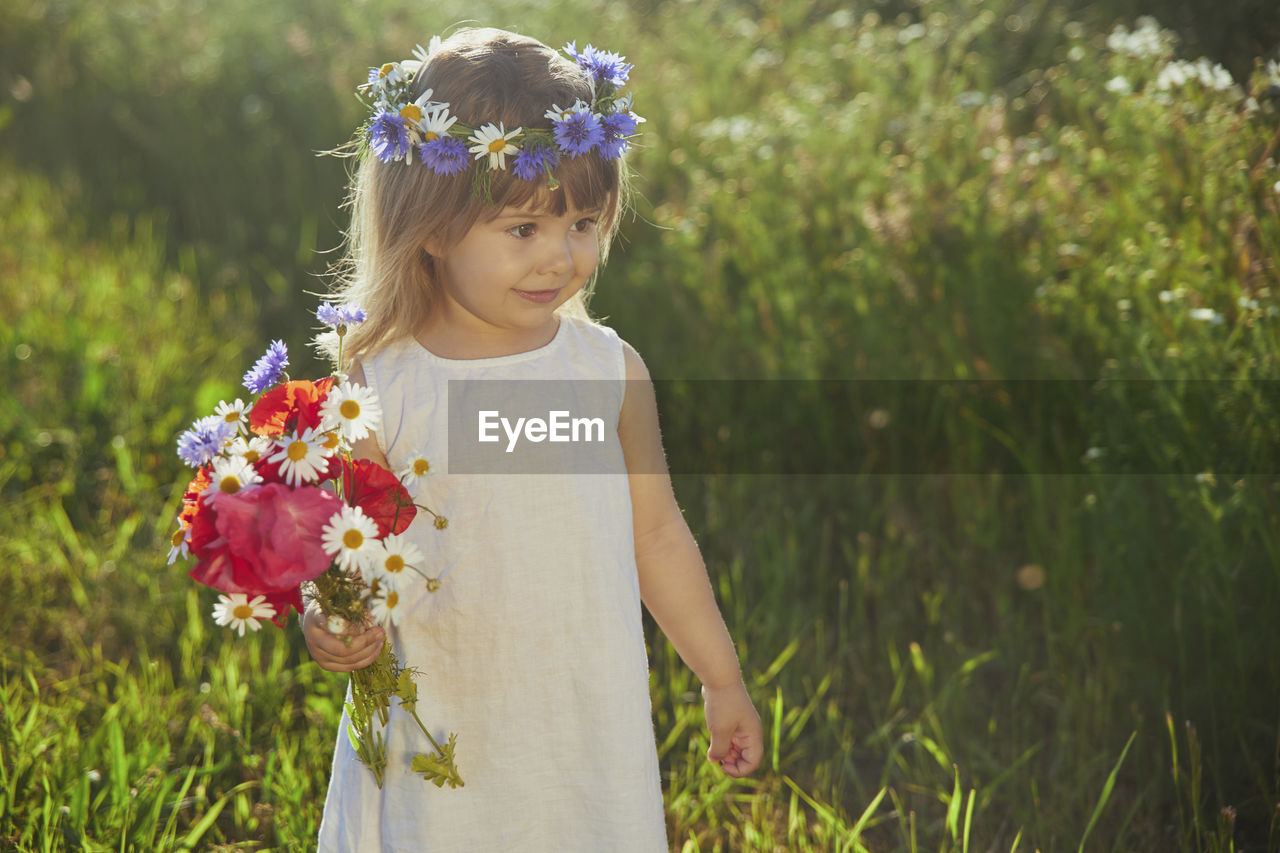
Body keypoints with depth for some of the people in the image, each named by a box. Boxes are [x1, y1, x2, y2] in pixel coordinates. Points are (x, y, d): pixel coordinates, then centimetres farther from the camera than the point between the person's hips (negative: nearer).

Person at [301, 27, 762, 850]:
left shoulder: (610, 369, -1)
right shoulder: (375, 392, -11)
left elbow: (657, 535, 9)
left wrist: (723, 681, 16)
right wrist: (332, 628, -28)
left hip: (591, 730, 3)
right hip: (442, 739, -2)